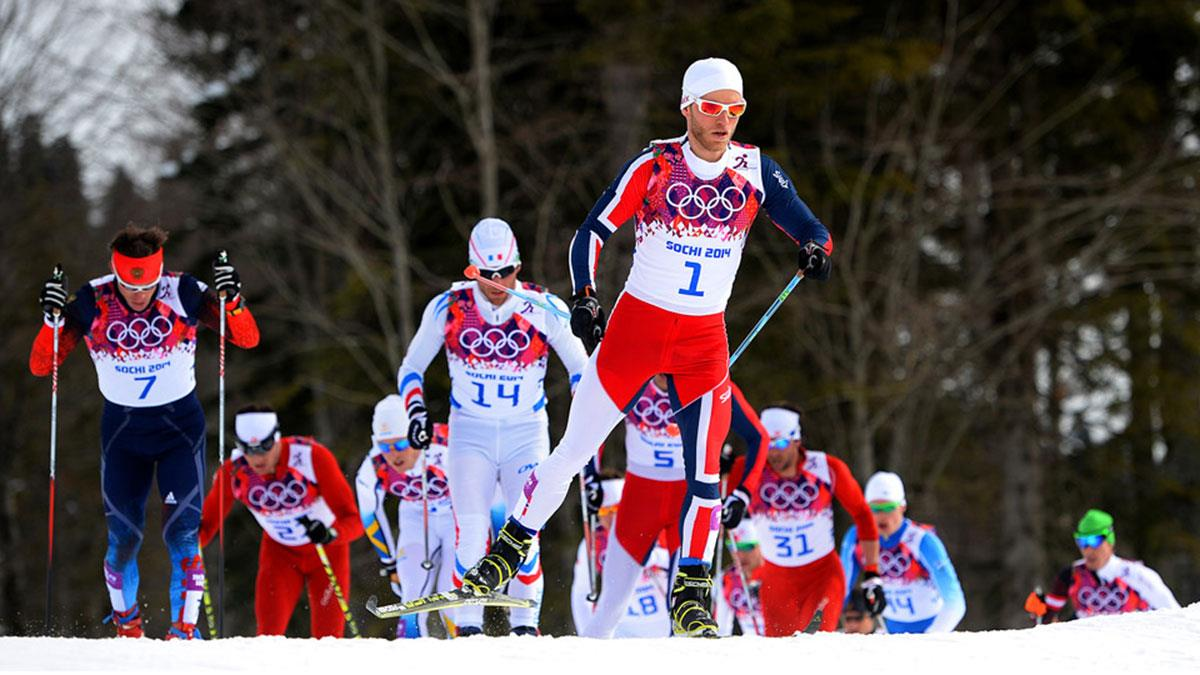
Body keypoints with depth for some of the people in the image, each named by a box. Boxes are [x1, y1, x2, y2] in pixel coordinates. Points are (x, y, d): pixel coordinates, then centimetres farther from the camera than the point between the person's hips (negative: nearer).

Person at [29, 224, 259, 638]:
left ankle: (184, 627, -7)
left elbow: (247, 339, -13)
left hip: (181, 426, -1)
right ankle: (125, 620, 24)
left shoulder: (183, 294, -15)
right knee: (123, 537, 2)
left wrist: (232, 300, -32)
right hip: (122, 430, 1)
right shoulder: (93, 304, -14)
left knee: (182, 532, -12)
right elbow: (41, 366, -13)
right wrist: (52, 321, -31)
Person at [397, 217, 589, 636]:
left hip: (527, 433, 0)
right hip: (470, 433, 0)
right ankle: (468, 627, -9)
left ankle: (525, 624, -6)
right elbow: (411, 367, 9)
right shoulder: (448, 309, -5)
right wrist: (416, 411, -7)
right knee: (472, 531, -13)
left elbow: (581, 367, 6)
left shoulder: (544, 308, -6)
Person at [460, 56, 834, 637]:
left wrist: (817, 249, -25)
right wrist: (584, 297, -19)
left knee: (705, 468, -9)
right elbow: (593, 231, -6)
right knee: (576, 449, 2)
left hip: (705, 339, 2)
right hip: (636, 324, -1)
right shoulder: (654, 166, -8)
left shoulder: (755, 170, -1)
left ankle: (691, 598, 1)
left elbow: (807, 225, -2)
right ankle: (511, 547, 20)